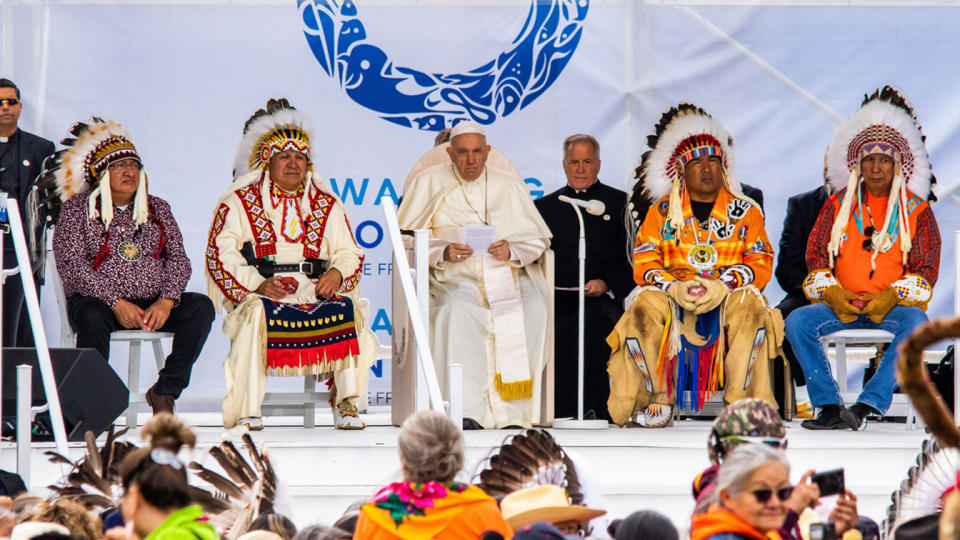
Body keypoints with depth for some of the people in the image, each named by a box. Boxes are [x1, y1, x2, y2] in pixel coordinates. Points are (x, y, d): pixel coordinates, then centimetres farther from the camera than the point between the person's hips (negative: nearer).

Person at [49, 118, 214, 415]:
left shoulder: (157, 209, 16)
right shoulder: (76, 209, 4)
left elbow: (178, 259, 8)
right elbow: (71, 264, -8)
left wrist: (166, 302, -13)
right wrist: (117, 304, -19)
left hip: (153, 304, 4)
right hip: (97, 299, -4)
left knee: (200, 307, -22)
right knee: (93, 318, -38)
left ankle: (165, 391, -20)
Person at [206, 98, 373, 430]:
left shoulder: (327, 205, 20)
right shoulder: (239, 203, 9)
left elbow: (349, 253, 16)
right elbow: (221, 255, -1)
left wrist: (337, 273, -9)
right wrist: (259, 285, -16)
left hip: (316, 291, 3)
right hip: (260, 293, -2)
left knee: (347, 309, -29)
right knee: (256, 314, -37)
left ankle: (347, 403, -26)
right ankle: (246, 410, -34)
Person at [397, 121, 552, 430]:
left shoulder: (510, 187, 17)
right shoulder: (428, 184, 12)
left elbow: (538, 240, 11)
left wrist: (511, 250, -11)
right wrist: (442, 252, -14)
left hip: (507, 274, 2)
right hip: (455, 278, -2)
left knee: (533, 310, -31)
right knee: (458, 313, -37)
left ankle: (511, 408, -31)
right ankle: (468, 412, -44)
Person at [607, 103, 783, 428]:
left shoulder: (745, 212, 11)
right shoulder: (662, 211, 12)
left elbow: (760, 264, 2)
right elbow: (644, 264, 4)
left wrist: (722, 285, -16)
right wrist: (676, 288, -16)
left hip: (727, 295, 0)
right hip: (673, 295, 0)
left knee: (749, 308, -35)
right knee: (645, 308, -33)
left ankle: (739, 400, -26)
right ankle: (658, 398, -21)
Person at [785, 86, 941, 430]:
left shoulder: (916, 211, 7)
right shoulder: (838, 206, 12)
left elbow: (925, 271, 2)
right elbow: (816, 260, 10)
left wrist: (891, 297, -15)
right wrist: (833, 293, -10)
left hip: (894, 305, -2)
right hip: (842, 304, 2)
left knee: (915, 322, -36)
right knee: (797, 322, -25)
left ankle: (868, 405, -40)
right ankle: (830, 406, -30)